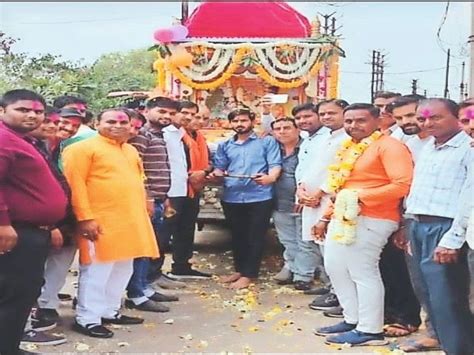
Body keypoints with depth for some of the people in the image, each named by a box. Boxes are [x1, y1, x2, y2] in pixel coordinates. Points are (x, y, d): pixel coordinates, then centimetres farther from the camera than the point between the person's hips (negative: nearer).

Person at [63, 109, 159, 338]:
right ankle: (87, 319, 7)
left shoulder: (131, 151, 18)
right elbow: (74, 184, -13)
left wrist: (142, 213, 18)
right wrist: (85, 217, -19)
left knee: (123, 270, 15)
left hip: (131, 221, 9)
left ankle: (110, 311, 28)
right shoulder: (83, 148, -7)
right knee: (97, 271, -4)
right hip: (101, 222, -8)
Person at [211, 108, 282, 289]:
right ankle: (239, 269, 28)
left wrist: (270, 177, -28)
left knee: (255, 237, 1)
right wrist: (216, 173, -8)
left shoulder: (267, 141, 4)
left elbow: (275, 164, -6)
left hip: (259, 197, -4)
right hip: (231, 198, 5)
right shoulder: (224, 145, 17)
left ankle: (248, 274, 8)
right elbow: (220, 167, 17)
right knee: (237, 236, 15)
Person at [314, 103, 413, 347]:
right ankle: (352, 320, 26)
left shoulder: (388, 146, -11)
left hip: (369, 219, -10)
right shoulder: (348, 148, 17)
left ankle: (370, 330, 7)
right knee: (335, 267, 14)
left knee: (362, 272, -5)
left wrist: (361, 197, -20)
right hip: (343, 217, 10)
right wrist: (327, 217, 20)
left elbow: (403, 185, -21)